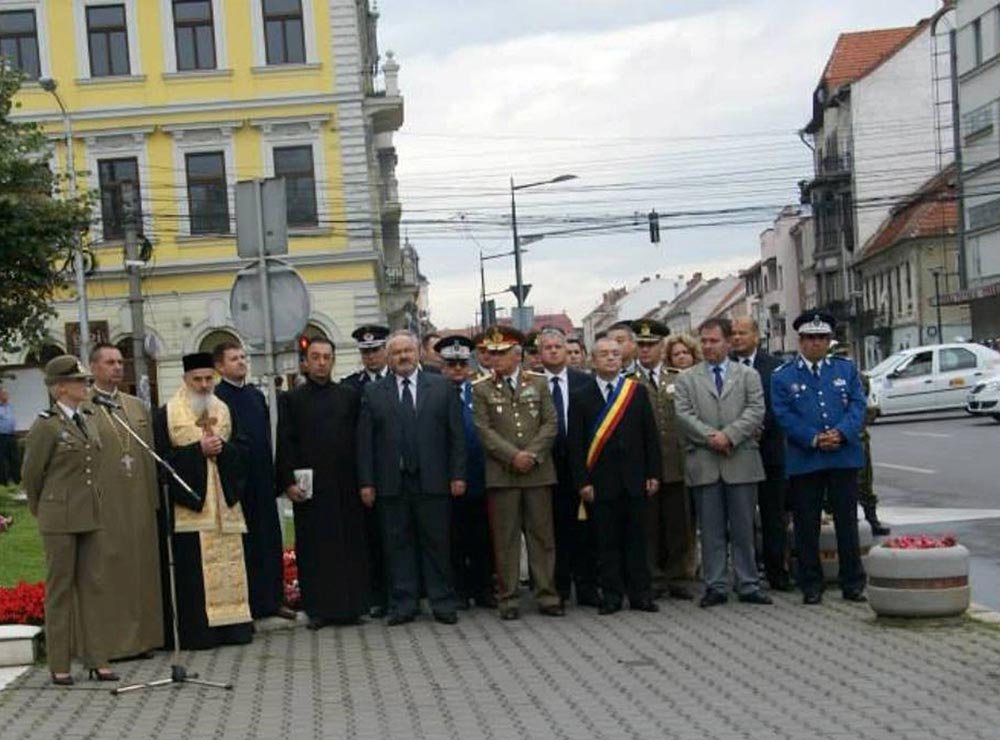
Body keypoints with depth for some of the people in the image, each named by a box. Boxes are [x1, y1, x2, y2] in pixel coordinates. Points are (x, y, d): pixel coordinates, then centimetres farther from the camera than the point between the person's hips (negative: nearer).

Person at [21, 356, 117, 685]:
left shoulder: (88, 419, 10)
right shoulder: (46, 426, -10)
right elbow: (30, 475, -2)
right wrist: (41, 512, 10)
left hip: (90, 517, 6)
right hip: (59, 520, -6)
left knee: (94, 586, 6)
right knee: (60, 589, 3)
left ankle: (96, 660, 12)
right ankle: (59, 665, 10)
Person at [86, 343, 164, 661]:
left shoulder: (138, 407, 15)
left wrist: (154, 499, 10)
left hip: (138, 503, 6)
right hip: (102, 504, -6)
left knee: (142, 567, 10)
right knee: (108, 569, -2)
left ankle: (143, 635, 19)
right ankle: (111, 639, 4)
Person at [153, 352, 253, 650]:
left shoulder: (224, 411, 14)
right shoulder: (167, 414, 0)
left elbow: (241, 450, 10)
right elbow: (162, 458, -8)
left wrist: (221, 447, -9)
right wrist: (198, 449, -14)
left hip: (225, 503, 4)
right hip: (189, 504, -4)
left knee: (229, 567, 4)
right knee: (194, 572, -6)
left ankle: (232, 624, 9)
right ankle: (198, 632, -3)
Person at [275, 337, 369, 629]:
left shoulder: (349, 396, 10)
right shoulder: (291, 400, 6)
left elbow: (359, 439, 8)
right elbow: (285, 444, 1)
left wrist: (362, 479, 1)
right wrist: (288, 482, -8)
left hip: (345, 485, 2)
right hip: (309, 487, -1)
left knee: (350, 546, 3)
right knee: (313, 548, 1)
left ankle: (350, 605, 11)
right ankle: (318, 608, 7)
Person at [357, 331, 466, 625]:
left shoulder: (441, 387, 7)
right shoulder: (374, 392, 7)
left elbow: (456, 434, 5)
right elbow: (365, 441, 5)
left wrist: (457, 475, -2)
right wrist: (366, 482, -2)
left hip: (432, 480, 0)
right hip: (392, 482, 1)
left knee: (437, 542, 3)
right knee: (397, 543, 4)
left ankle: (443, 602, 10)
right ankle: (403, 604, 12)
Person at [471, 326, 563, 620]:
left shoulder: (538, 383, 10)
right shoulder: (481, 389, 6)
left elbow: (551, 424, 4)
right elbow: (484, 430, -3)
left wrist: (532, 454, -10)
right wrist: (513, 456, -13)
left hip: (538, 471, 1)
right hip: (501, 474, -1)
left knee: (542, 536, 4)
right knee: (505, 538, 1)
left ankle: (547, 595, 9)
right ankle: (507, 598, 6)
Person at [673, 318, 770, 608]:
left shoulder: (748, 376, 10)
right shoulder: (686, 379, 11)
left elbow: (756, 411, -2)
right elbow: (684, 415, -1)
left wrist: (729, 435, -15)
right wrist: (710, 438, -14)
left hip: (741, 462, 0)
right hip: (704, 464, 0)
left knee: (743, 529, 4)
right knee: (711, 531, 4)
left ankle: (748, 586, 10)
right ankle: (715, 587, 9)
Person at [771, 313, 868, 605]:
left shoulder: (846, 369, 10)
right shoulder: (783, 376, 4)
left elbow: (858, 405, 2)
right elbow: (784, 416, -4)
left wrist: (841, 433, -15)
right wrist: (814, 439, -15)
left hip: (844, 457, 1)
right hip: (804, 461, -1)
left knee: (847, 521, 6)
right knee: (807, 525, 4)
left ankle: (853, 582, 15)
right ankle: (811, 584, 12)